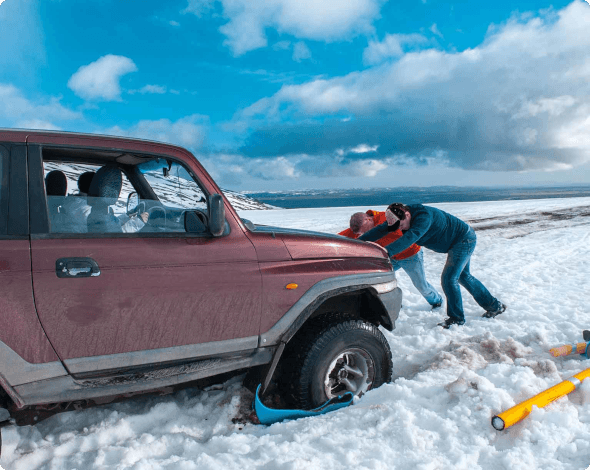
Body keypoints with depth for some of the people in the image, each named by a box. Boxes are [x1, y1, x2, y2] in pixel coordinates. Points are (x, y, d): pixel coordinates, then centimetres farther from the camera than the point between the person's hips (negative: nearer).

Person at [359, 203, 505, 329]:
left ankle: (457, 318, 3)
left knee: (449, 278, -15)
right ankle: (494, 305, 36)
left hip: (465, 239, -10)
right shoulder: (400, 217, -12)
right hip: (459, 241, 10)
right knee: (463, 276, 21)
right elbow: (381, 229, -17)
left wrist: (385, 252, -63)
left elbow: (410, 237, -52)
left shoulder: (424, 216, -38)